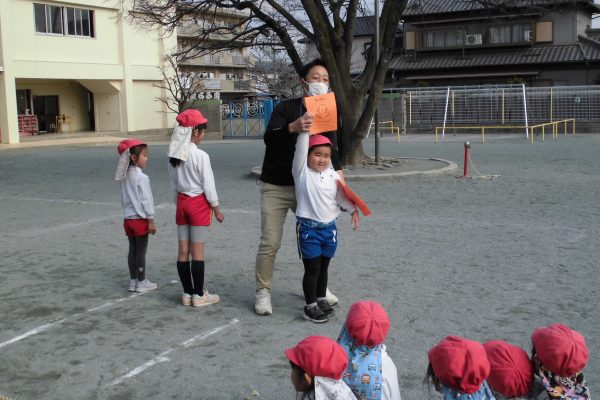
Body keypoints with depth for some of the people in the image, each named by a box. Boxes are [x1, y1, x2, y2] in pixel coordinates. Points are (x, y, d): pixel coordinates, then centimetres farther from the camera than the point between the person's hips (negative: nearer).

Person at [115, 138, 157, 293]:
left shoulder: (125, 176, 7)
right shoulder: (142, 177, -16)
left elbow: (125, 198, 13)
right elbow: (146, 200, -16)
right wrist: (151, 220, -12)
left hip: (128, 218, 7)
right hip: (140, 218, -7)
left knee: (132, 250, 13)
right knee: (141, 251, 1)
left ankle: (133, 281, 19)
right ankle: (141, 283, 8)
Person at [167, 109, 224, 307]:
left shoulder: (174, 156, 2)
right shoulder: (201, 156, -16)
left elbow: (174, 185, 10)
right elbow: (208, 186, -13)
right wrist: (217, 210, -3)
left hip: (182, 203, 6)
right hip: (199, 204, -6)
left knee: (183, 251, 9)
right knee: (198, 251, 1)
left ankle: (187, 293, 18)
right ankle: (199, 295, 8)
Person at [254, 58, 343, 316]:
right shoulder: (286, 108, -12)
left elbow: (330, 150, -5)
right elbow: (269, 138, -28)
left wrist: (338, 172, -24)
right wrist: (293, 127, -47)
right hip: (275, 188, -4)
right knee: (270, 243, -5)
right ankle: (263, 292, 9)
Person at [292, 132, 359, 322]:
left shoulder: (333, 176, 5)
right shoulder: (302, 172, -7)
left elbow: (342, 195, 10)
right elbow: (300, 148, -16)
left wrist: (354, 210, 2)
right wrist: (304, 129, -20)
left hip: (329, 228, 5)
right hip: (308, 228, -5)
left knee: (324, 266, 16)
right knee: (312, 268, 0)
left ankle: (321, 299, 32)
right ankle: (310, 306, 10)